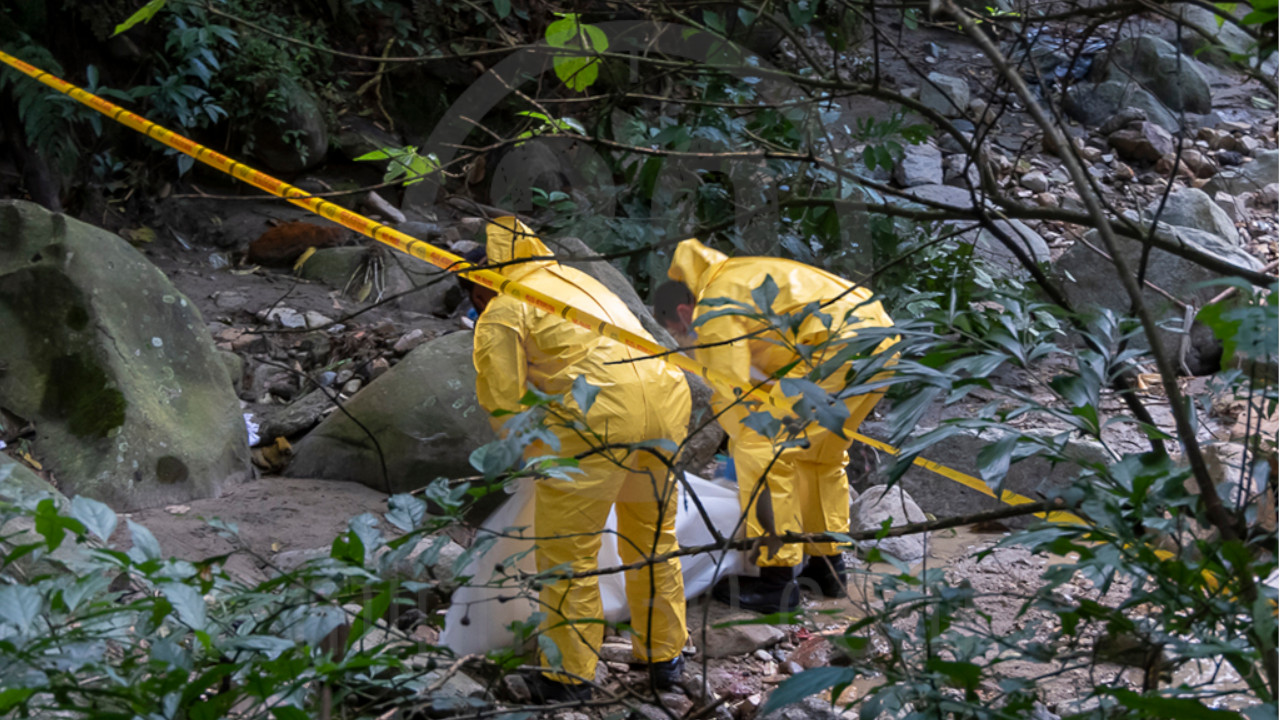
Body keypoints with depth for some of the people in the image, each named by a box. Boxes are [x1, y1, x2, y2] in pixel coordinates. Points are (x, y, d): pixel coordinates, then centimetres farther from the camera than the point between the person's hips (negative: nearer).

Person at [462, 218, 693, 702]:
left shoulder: (503, 311, 8)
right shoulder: (575, 281, 31)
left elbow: (502, 399, 1)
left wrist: (533, 451, 18)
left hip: (599, 412, -7)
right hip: (666, 397, 7)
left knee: (567, 553, 7)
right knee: (653, 537, 23)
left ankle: (570, 675, 14)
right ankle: (665, 655, 32)